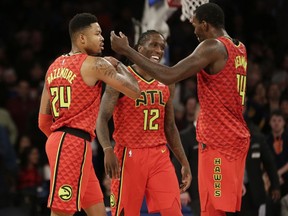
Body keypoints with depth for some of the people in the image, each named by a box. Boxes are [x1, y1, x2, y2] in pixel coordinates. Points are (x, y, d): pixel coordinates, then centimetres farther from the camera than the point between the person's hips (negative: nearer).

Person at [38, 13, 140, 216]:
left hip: (59, 140, 9)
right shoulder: (96, 64, -8)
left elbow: (44, 121, 16)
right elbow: (134, 91, -7)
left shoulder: (55, 66, 16)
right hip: (74, 144, -9)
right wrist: (118, 64, 8)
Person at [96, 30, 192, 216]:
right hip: (129, 155, -4)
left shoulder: (167, 83, 11)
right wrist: (108, 150, -29)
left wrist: (184, 163, 14)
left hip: (159, 155, 5)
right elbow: (102, 118, -12)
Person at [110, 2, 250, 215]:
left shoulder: (213, 47, -14)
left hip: (218, 141, -9)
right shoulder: (239, 48, 12)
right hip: (236, 137, 9)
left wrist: (127, 50, -16)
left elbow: (169, 76, -21)